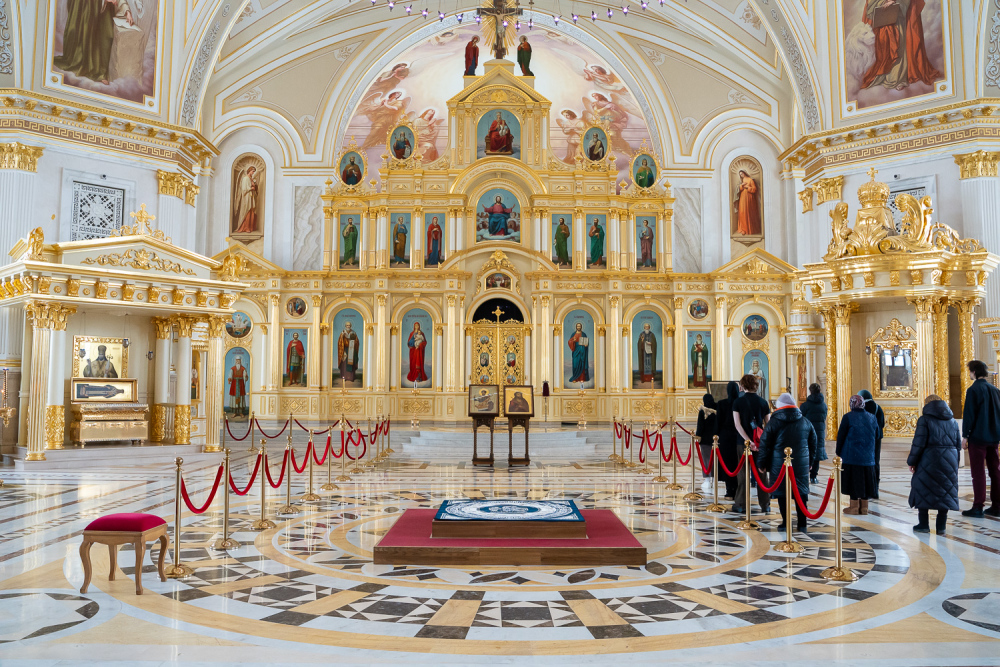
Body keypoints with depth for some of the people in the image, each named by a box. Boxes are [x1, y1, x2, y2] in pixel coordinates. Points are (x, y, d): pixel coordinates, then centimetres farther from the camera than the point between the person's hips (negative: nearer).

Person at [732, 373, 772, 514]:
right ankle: (765, 505, 12)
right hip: (760, 442, 2)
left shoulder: (738, 402, -5)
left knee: (743, 473, 5)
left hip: (744, 442, -2)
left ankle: (740, 504, 9)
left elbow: (738, 425, -12)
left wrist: (748, 441, -15)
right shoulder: (763, 402, 2)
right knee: (762, 473, 8)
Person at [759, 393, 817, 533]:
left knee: (782, 492, 6)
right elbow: (813, 443, 15)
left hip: (779, 464, -3)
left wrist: (763, 463, 4)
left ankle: (785, 522, 8)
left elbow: (764, 444, -5)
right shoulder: (805, 422, 7)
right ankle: (802, 524, 9)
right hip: (801, 464, 3)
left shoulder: (773, 422, -5)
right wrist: (810, 461, 23)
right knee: (801, 492, 8)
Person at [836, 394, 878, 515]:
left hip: (851, 455, -5)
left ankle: (854, 506, 6)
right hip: (868, 456, 5)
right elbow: (877, 435, 16)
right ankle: (864, 506, 17)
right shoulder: (871, 417, 6)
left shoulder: (848, 417, -10)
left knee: (853, 479, 2)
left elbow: (841, 436, -8)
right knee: (865, 479, 10)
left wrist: (838, 453, 2)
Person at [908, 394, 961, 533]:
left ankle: (924, 524, 9)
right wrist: (954, 463, 20)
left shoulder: (925, 420, -6)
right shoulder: (953, 421, 11)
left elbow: (919, 443, -11)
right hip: (949, 461, 5)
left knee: (923, 490, 6)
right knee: (944, 491, 10)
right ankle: (941, 527, 10)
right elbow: (958, 445, 12)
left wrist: (912, 461, -2)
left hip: (929, 460, -5)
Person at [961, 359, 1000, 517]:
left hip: (978, 437, -6)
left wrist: (965, 436, -8)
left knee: (978, 472, -3)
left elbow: (969, 414, -13)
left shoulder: (974, 390, -11)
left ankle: (978, 507, -2)